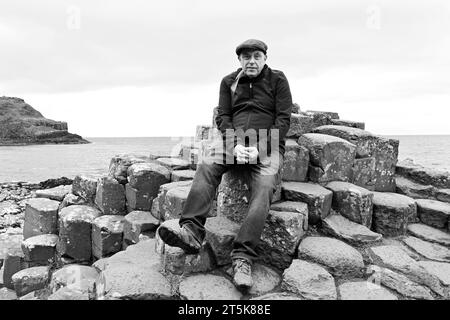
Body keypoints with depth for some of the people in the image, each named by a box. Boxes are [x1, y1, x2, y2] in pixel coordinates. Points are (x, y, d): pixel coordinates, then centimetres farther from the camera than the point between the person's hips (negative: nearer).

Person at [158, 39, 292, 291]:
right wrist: (235, 145, -10)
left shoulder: (278, 80, 8)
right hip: (235, 142, 3)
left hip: (268, 147, -3)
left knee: (264, 189, -29)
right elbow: (222, 117, 9)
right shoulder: (229, 82, 17)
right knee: (207, 166, -26)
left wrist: (259, 147, -14)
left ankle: (243, 258, -35)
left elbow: (283, 120, 0)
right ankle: (191, 232, -36)